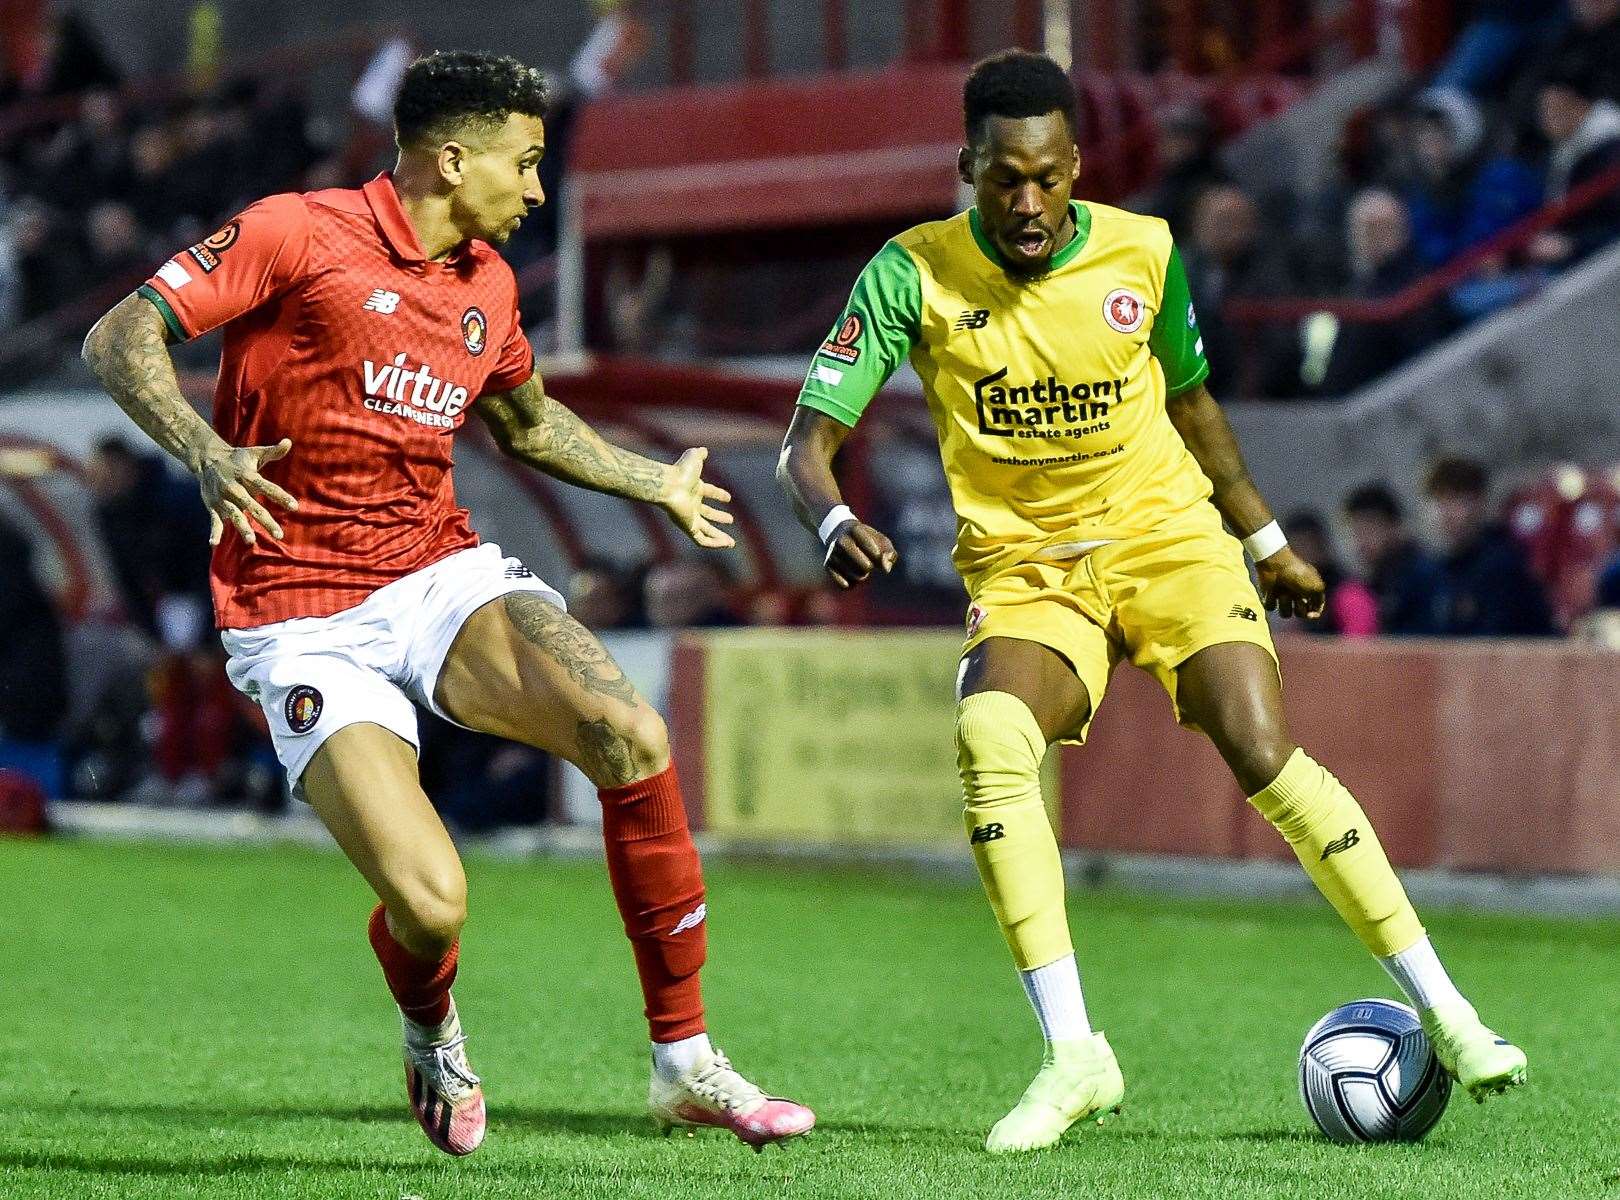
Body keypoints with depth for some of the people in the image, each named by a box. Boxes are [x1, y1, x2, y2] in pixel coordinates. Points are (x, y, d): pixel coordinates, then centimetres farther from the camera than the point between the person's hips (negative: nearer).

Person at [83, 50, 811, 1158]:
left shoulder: (488, 285, 13)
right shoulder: (299, 235, -7)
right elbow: (120, 339, -12)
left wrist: (658, 483, 40)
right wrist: (207, 454, -28)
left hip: (447, 576, 5)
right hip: (307, 627, -5)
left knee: (631, 737, -23)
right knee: (431, 904, -22)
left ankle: (685, 1062, -11)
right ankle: (433, 1036, 18)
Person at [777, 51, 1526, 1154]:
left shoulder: (1143, 253, -4)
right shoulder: (915, 273, -10)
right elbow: (807, 444, -13)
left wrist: (1266, 540, 22)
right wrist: (834, 518, -35)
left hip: (1166, 535, 1)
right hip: (1023, 568, 0)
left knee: (1263, 757, -20)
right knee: (989, 737, -31)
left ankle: (1445, 1014, -8)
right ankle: (1073, 1056, -27)